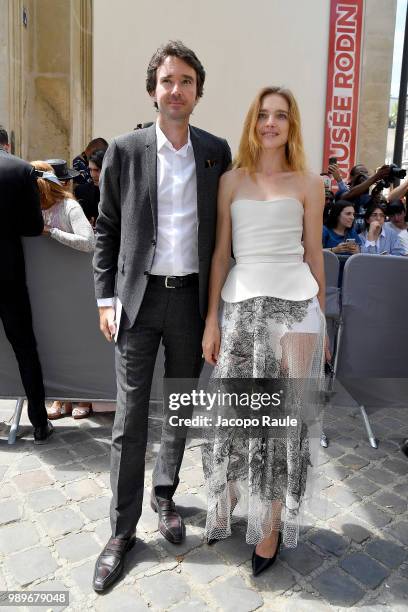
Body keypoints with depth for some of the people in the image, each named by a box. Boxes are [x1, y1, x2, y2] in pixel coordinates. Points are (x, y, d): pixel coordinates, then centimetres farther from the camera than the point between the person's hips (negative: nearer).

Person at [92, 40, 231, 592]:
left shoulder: (217, 152, 4)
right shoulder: (124, 151, 0)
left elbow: (222, 228, 9)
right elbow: (106, 231, 3)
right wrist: (105, 299, -3)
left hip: (191, 298, 2)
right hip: (139, 298, -1)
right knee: (130, 417, 3)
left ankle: (164, 494, 38)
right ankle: (122, 528, 20)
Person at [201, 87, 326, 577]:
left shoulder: (308, 184, 7)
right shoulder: (231, 181, 9)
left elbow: (314, 254, 10)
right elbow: (220, 252, 7)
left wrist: (320, 318, 11)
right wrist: (212, 320, 3)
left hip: (295, 305, -1)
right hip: (242, 303, 1)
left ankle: (271, 523, 23)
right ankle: (225, 505, 33)